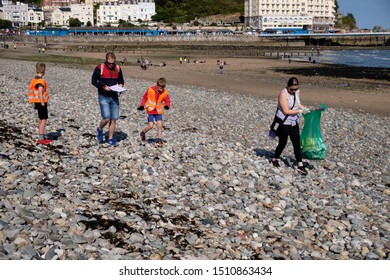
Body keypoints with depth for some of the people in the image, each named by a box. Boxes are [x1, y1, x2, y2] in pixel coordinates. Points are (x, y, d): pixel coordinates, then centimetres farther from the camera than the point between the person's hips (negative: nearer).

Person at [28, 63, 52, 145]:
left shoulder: (35, 79, 10)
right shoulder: (41, 81, -19)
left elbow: (31, 90, 17)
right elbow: (40, 93, -28)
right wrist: (42, 103, -22)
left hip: (37, 102, 10)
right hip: (41, 103, -10)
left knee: (40, 120, 16)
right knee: (43, 120, -5)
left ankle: (42, 138, 25)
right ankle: (41, 139, -5)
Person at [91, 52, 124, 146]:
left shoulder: (118, 68, 6)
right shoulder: (99, 68, -7)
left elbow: (121, 79, 19)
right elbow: (94, 81, -3)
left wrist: (120, 84, -4)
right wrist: (103, 87, -17)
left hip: (114, 97, 4)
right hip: (103, 97, -4)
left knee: (114, 119, 3)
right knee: (106, 118, -13)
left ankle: (110, 139, 16)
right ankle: (100, 130, 20)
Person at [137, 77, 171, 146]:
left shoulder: (165, 93, -9)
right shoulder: (150, 90, -14)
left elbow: (167, 100, 2)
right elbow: (145, 97, 0)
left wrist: (167, 105, -20)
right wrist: (142, 105, -9)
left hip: (159, 111, 2)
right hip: (150, 110, -2)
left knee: (160, 125, -5)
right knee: (150, 126, -6)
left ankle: (159, 140, 3)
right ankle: (143, 133, 22)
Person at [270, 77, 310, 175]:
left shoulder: (296, 92, 1)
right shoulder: (283, 94, -21)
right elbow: (286, 111, -23)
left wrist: (305, 108, 2)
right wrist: (299, 111, -22)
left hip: (293, 122, 6)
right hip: (284, 123, -6)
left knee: (297, 143, 3)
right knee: (283, 142, 7)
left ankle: (300, 165, 7)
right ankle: (274, 159, 32)